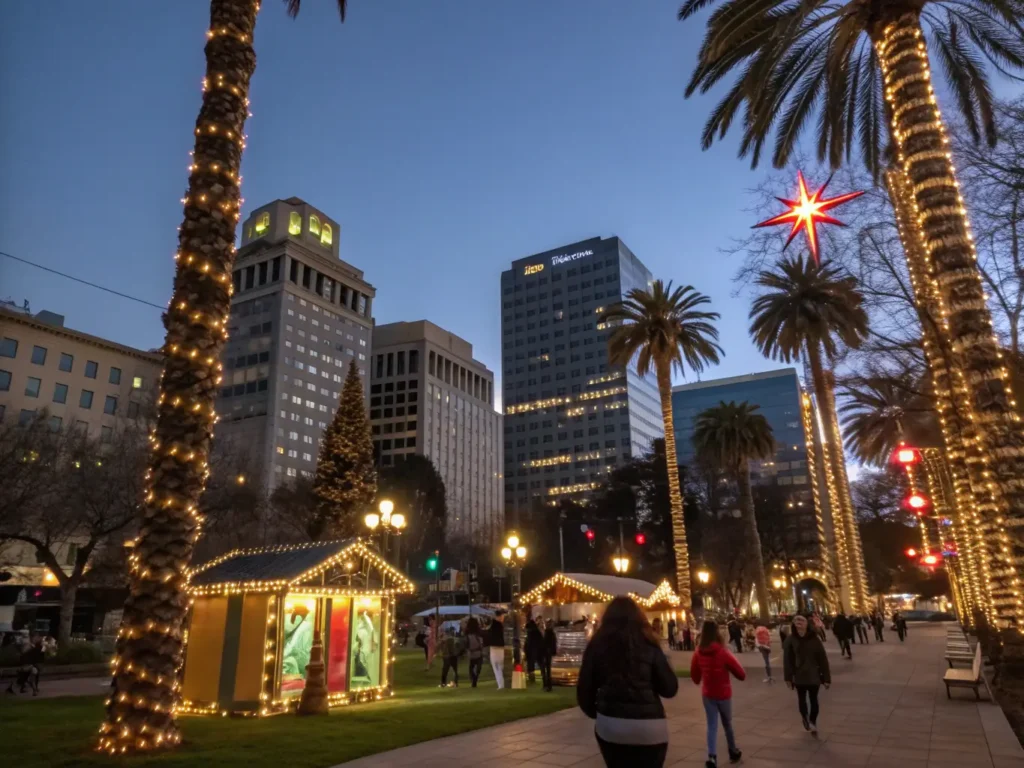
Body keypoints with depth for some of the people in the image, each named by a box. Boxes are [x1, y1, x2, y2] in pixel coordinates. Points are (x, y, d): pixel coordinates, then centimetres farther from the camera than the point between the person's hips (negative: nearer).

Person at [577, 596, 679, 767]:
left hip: (609, 726, 1)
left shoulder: (598, 645, 1)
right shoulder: (648, 645, -2)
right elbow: (670, 688, -1)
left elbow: (584, 689, 1)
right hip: (648, 728, -1)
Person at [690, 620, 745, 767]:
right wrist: (741, 675, 8)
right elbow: (741, 674, -14)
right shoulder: (723, 652, -20)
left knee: (712, 725, 6)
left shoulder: (698, 653, -9)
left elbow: (694, 677, 3)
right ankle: (733, 752, 38)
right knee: (727, 723, 20)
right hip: (723, 693, -2)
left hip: (707, 694, 2)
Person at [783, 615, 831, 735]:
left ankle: (813, 722, 30)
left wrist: (826, 678, -7)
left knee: (813, 700, 10)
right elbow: (787, 660, -8)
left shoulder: (814, 639, -11)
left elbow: (823, 659, -7)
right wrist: (788, 677, -9)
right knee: (802, 699, 14)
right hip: (799, 676, 1)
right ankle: (805, 719, 41)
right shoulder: (791, 640, -11)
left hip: (814, 676, -1)